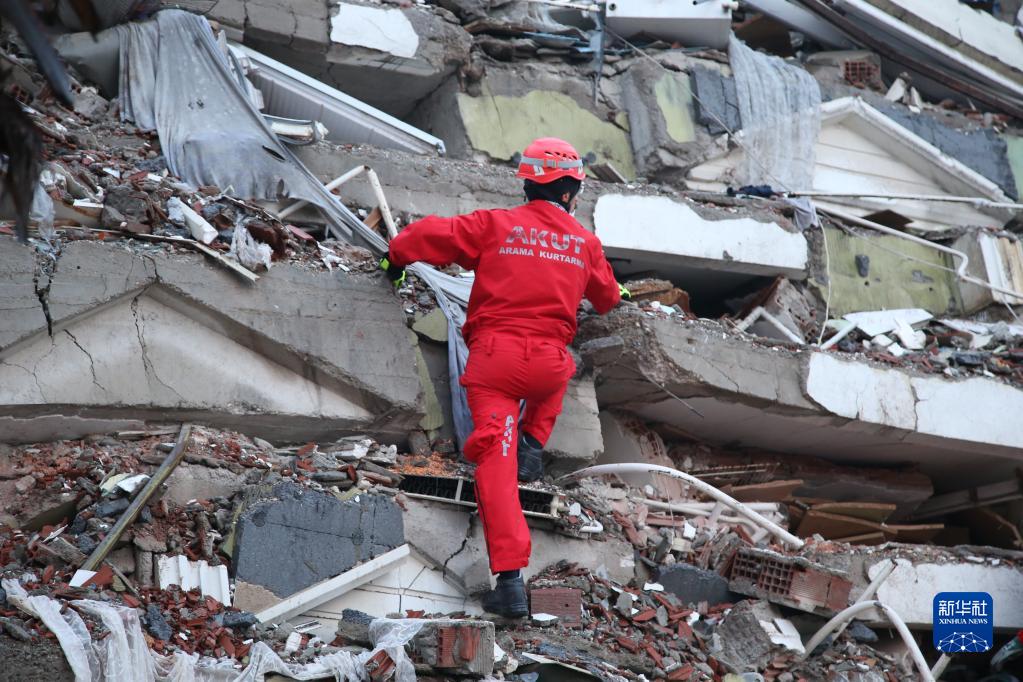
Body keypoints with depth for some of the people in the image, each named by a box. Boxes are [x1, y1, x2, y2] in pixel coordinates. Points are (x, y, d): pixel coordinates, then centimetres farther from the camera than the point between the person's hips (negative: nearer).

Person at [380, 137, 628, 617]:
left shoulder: (495, 225, 5)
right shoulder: (585, 242, 13)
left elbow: (430, 234, 4)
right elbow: (607, 298, 30)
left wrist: (396, 258, 26)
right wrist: (614, 295, 55)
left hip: (493, 355, -2)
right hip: (548, 361, 2)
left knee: (496, 461, -10)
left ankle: (510, 578, -21)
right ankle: (533, 446, 22)